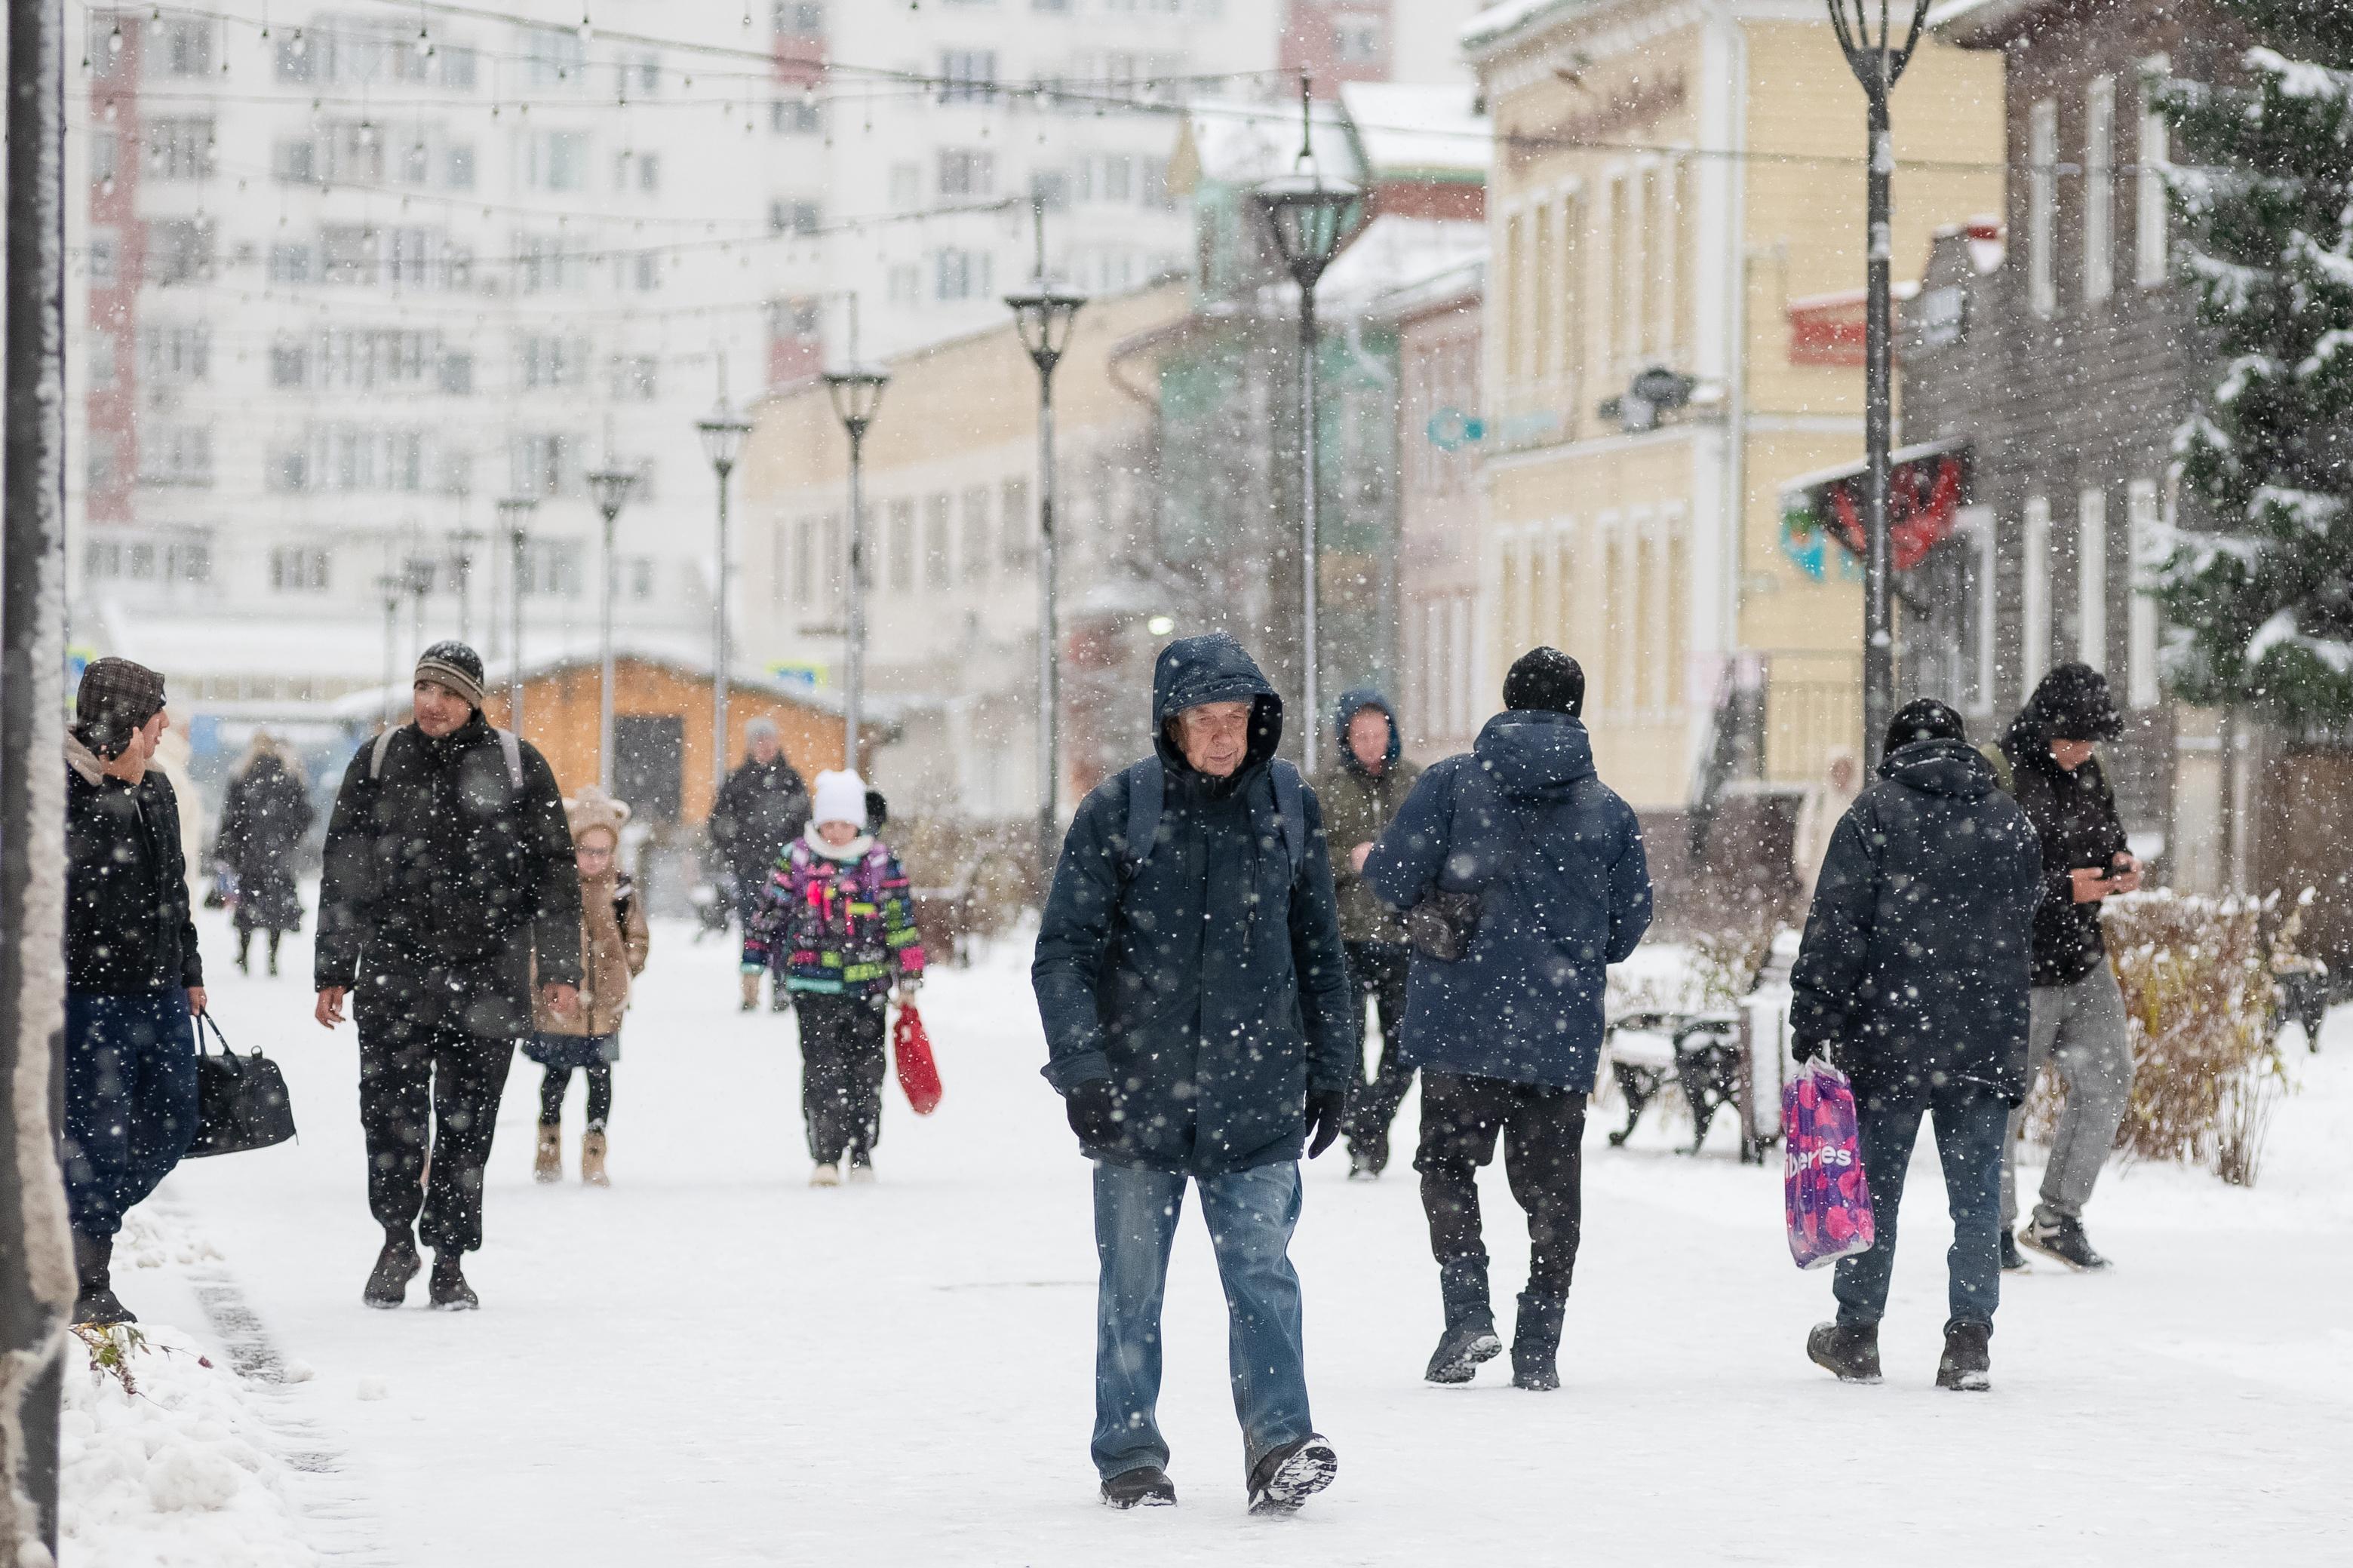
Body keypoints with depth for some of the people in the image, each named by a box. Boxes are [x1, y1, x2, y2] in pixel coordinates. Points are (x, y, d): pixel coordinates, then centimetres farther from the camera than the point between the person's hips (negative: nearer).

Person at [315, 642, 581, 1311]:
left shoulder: (516, 766, 4)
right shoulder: (378, 761, 6)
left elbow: (555, 873, 6)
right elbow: (342, 874, 9)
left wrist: (560, 969, 0)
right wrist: (333, 972, 6)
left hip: (487, 979, 0)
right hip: (394, 976, 0)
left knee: (467, 1127, 3)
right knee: (391, 1118, -3)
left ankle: (450, 1262, 13)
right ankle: (397, 1240, 18)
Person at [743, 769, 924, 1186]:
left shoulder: (881, 862, 2)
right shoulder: (796, 859, 2)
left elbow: (902, 922, 6)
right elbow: (768, 912, 10)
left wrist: (909, 978, 6)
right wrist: (753, 961, 10)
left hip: (867, 986, 1)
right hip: (813, 984, -1)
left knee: (866, 1071, 7)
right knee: (822, 1069, -11)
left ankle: (861, 1154, 21)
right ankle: (825, 1156, -10)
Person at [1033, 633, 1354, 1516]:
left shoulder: (1290, 807, 5)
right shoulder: (1117, 811, -5)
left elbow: (1319, 951, 14)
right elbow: (1064, 951, -4)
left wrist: (1331, 1069, 13)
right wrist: (1081, 1069, -13)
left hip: (1256, 1102, 1)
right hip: (1138, 1096, -1)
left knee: (1262, 1273, -8)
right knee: (1132, 1289, 7)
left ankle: (1280, 1448, -9)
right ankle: (1130, 1458, 18)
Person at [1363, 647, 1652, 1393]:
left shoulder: (1451, 781, -4)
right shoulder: (1610, 809, 3)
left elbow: (1392, 880, -8)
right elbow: (1627, 928, 7)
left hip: (1460, 1022, -1)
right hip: (1562, 1031, 2)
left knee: (1447, 1164, 12)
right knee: (1550, 1185, 9)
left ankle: (1467, 1311, -6)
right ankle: (1538, 1350, 9)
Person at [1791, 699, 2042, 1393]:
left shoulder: (1874, 814, -2)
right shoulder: (2012, 822, 11)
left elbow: (1836, 927, -8)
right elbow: (2031, 932, 19)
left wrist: (1811, 1021, -6)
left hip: (1889, 1034, -3)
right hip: (1986, 1041, 3)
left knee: (1875, 1186, 7)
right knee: (1976, 1193, 4)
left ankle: (1856, 1335, 14)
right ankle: (1970, 1339, -2)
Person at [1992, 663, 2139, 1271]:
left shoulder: (2087, 774, 8)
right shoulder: (1995, 778, -16)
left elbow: (2108, 841, 22)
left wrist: (2120, 870, -2)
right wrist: (2065, 889, -23)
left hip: (2083, 962, 7)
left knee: (2108, 1083, 4)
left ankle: (2059, 1218, 16)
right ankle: (1994, 1230, 18)